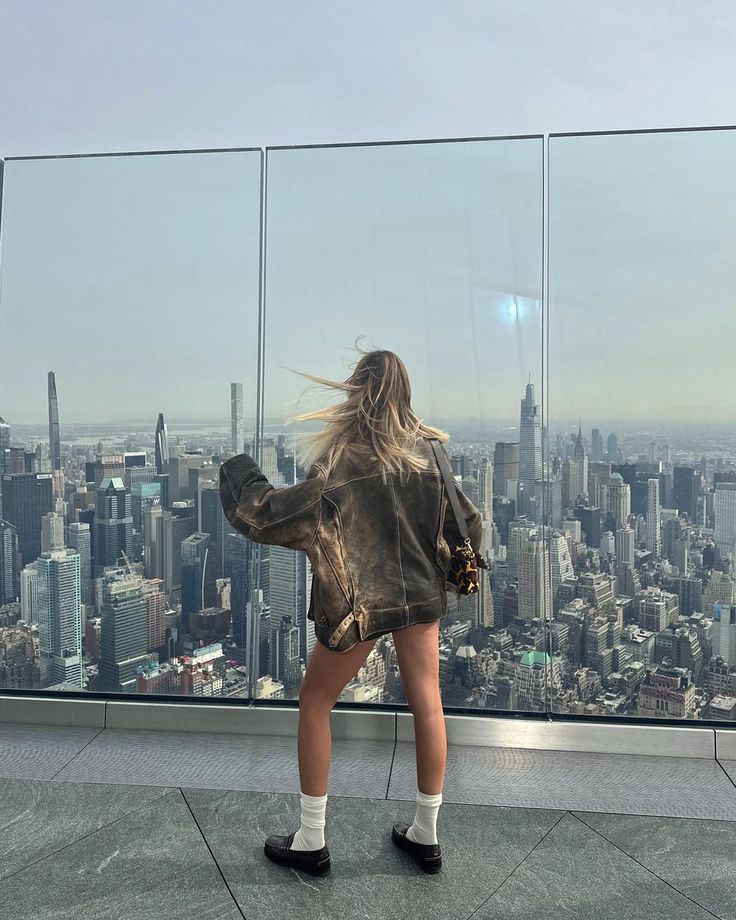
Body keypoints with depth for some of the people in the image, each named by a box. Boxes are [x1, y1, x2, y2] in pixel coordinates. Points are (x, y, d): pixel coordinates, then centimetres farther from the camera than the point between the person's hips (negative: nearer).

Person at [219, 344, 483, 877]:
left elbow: (272, 515, -17)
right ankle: (426, 834, 30)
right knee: (427, 704, 14)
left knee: (315, 705, 13)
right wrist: (449, 571, 20)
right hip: (420, 594, 5)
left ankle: (311, 842, 23)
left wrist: (239, 473, -2)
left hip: (359, 601, -5)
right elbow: (466, 523, 3)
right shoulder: (428, 449, -3)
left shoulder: (343, 460, -18)